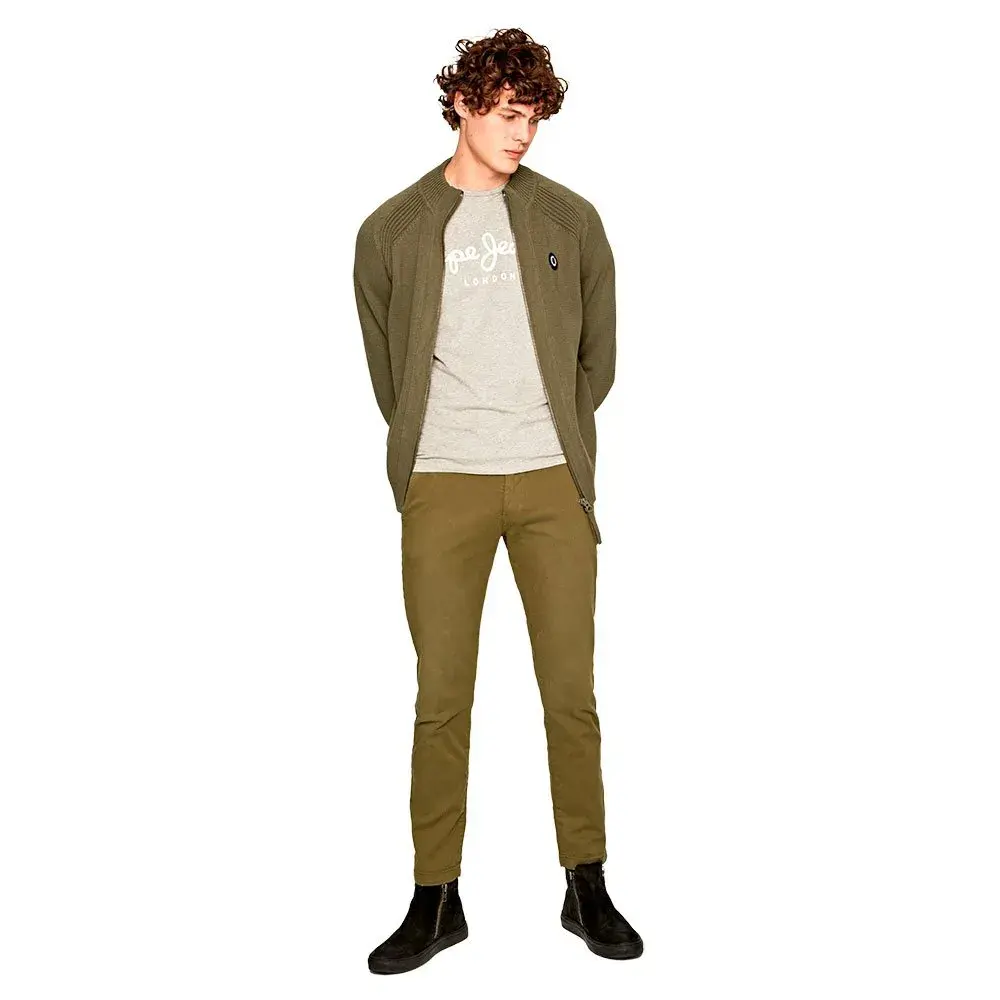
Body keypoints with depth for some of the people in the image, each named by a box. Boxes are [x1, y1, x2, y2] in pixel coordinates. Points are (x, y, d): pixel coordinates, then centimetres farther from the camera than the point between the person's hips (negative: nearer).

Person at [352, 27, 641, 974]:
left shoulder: (571, 221, 9)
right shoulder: (392, 232, 7)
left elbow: (597, 357, 14)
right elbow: (387, 372, 13)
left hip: (553, 480, 1)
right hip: (441, 487, 0)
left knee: (573, 692, 3)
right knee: (440, 698, 2)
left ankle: (587, 887, 18)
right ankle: (436, 898, 15)